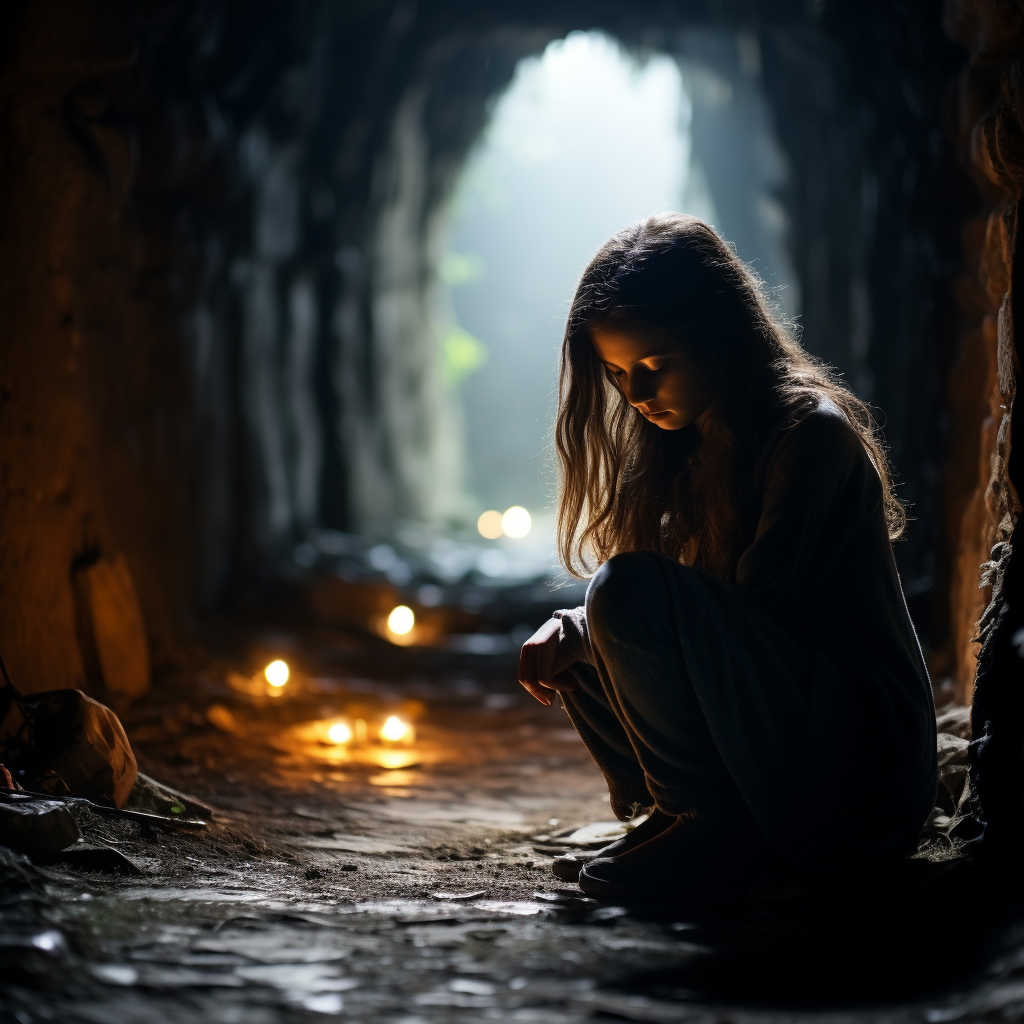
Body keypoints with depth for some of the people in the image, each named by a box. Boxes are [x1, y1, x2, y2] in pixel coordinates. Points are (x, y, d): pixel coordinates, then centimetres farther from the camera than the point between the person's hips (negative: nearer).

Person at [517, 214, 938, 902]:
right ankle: (693, 817, -4)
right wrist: (571, 632, -5)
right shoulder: (681, 451, 14)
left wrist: (588, 629, -12)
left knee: (635, 593, -25)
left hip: (864, 760, -9)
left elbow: (757, 610, -18)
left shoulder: (811, 432, -12)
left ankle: (721, 829, -16)